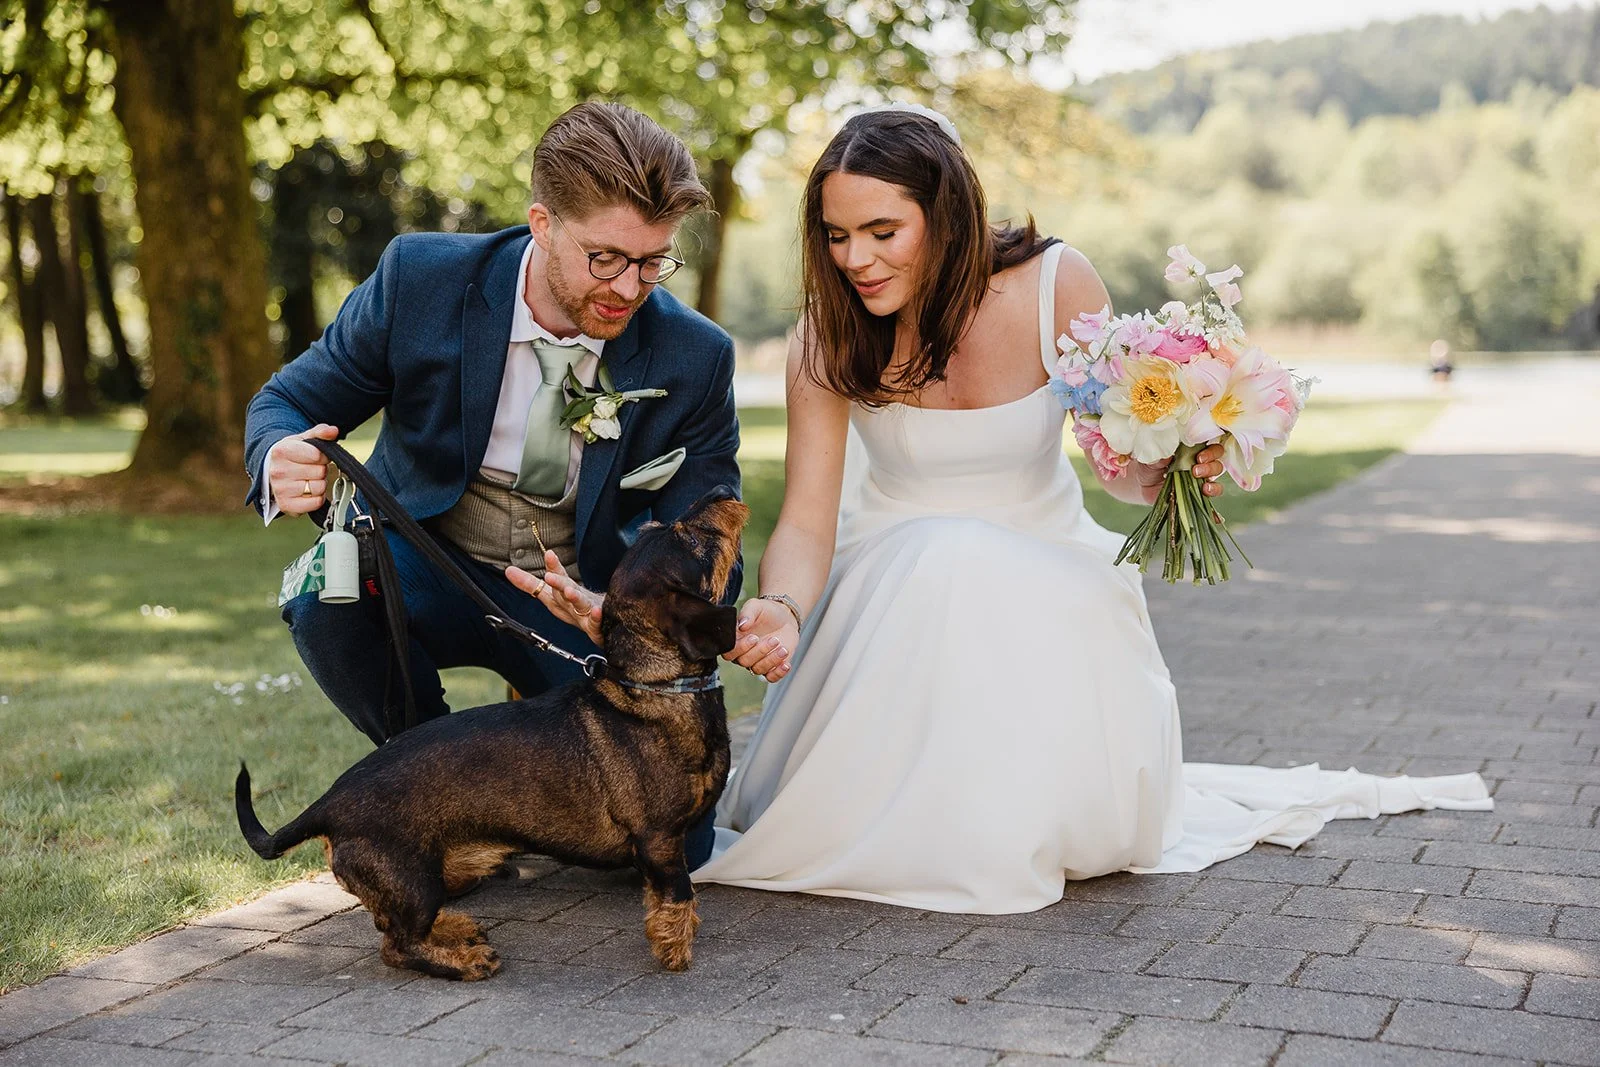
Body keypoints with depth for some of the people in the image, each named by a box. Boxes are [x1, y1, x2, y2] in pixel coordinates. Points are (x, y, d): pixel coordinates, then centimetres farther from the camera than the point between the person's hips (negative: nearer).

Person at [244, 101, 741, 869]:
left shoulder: (694, 358, -15)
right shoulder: (420, 279, -16)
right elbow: (286, 402, -6)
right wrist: (282, 466, -33)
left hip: (583, 597, 0)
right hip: (428, 569, 0)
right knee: (327, 594, -36)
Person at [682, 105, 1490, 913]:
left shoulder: (1054, 289, -19)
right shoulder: (827, 340, -17)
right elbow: (806, 521, -20)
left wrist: (1166, 474, -33)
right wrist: (781, 610, -41)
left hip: (1045, 573, 1)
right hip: (898, 570, 0)